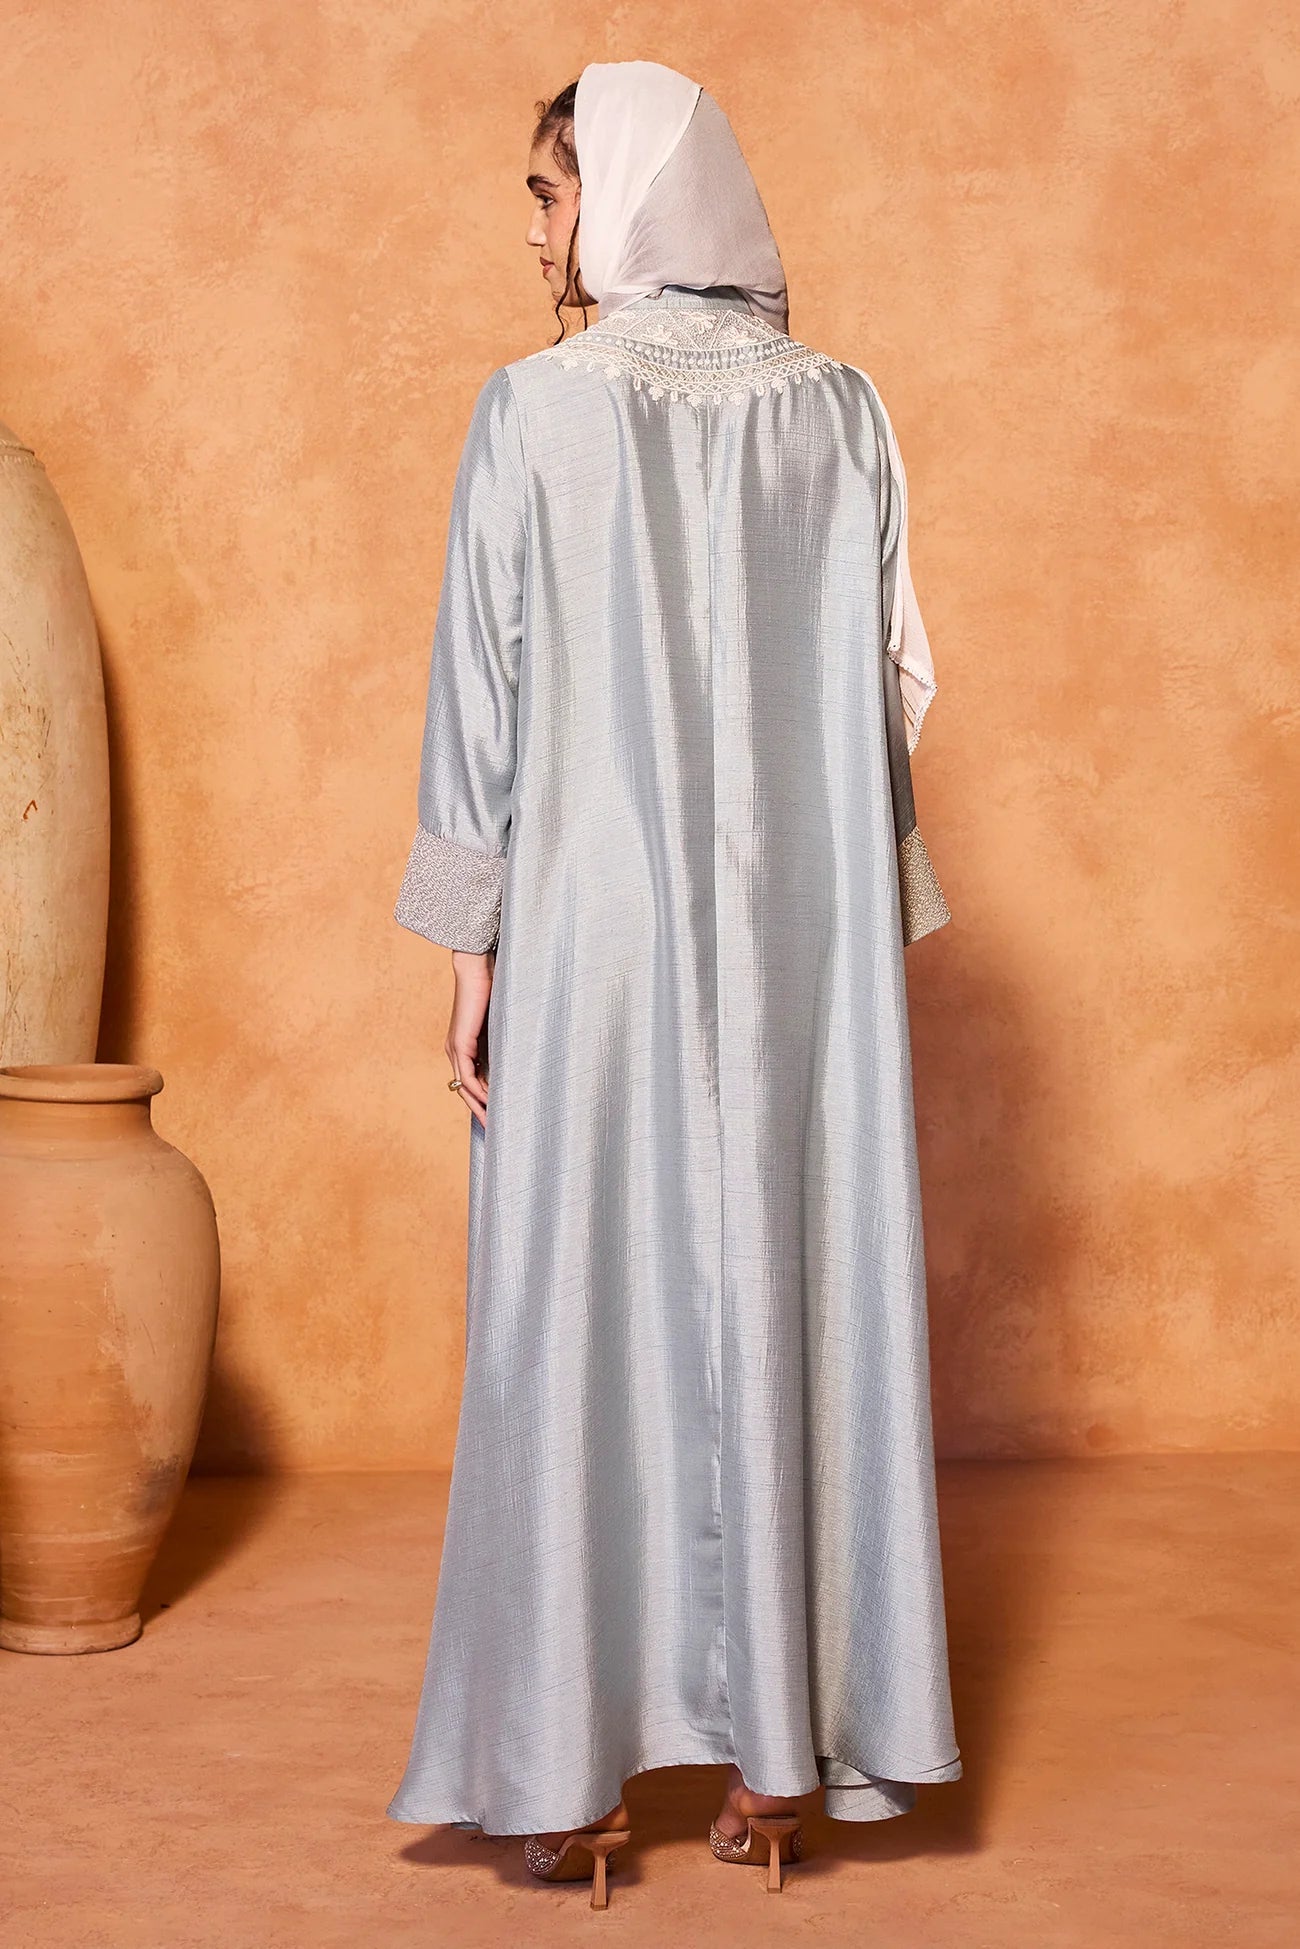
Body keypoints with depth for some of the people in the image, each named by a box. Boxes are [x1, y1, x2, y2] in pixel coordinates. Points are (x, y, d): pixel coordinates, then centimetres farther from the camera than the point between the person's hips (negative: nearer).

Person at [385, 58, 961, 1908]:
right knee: (791, 1311, 8)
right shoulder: (840, 411, 3)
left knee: (582, 1330, 5)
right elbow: (890, 690, 4)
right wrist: (874, 929, 12)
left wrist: (474, 947, 0)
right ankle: (783, 1751, 13)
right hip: (804, 938, 3)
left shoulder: (536, 411, -6)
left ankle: (572, 1771, 10)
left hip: (597, 929, -3)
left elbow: (487, 693, -6)